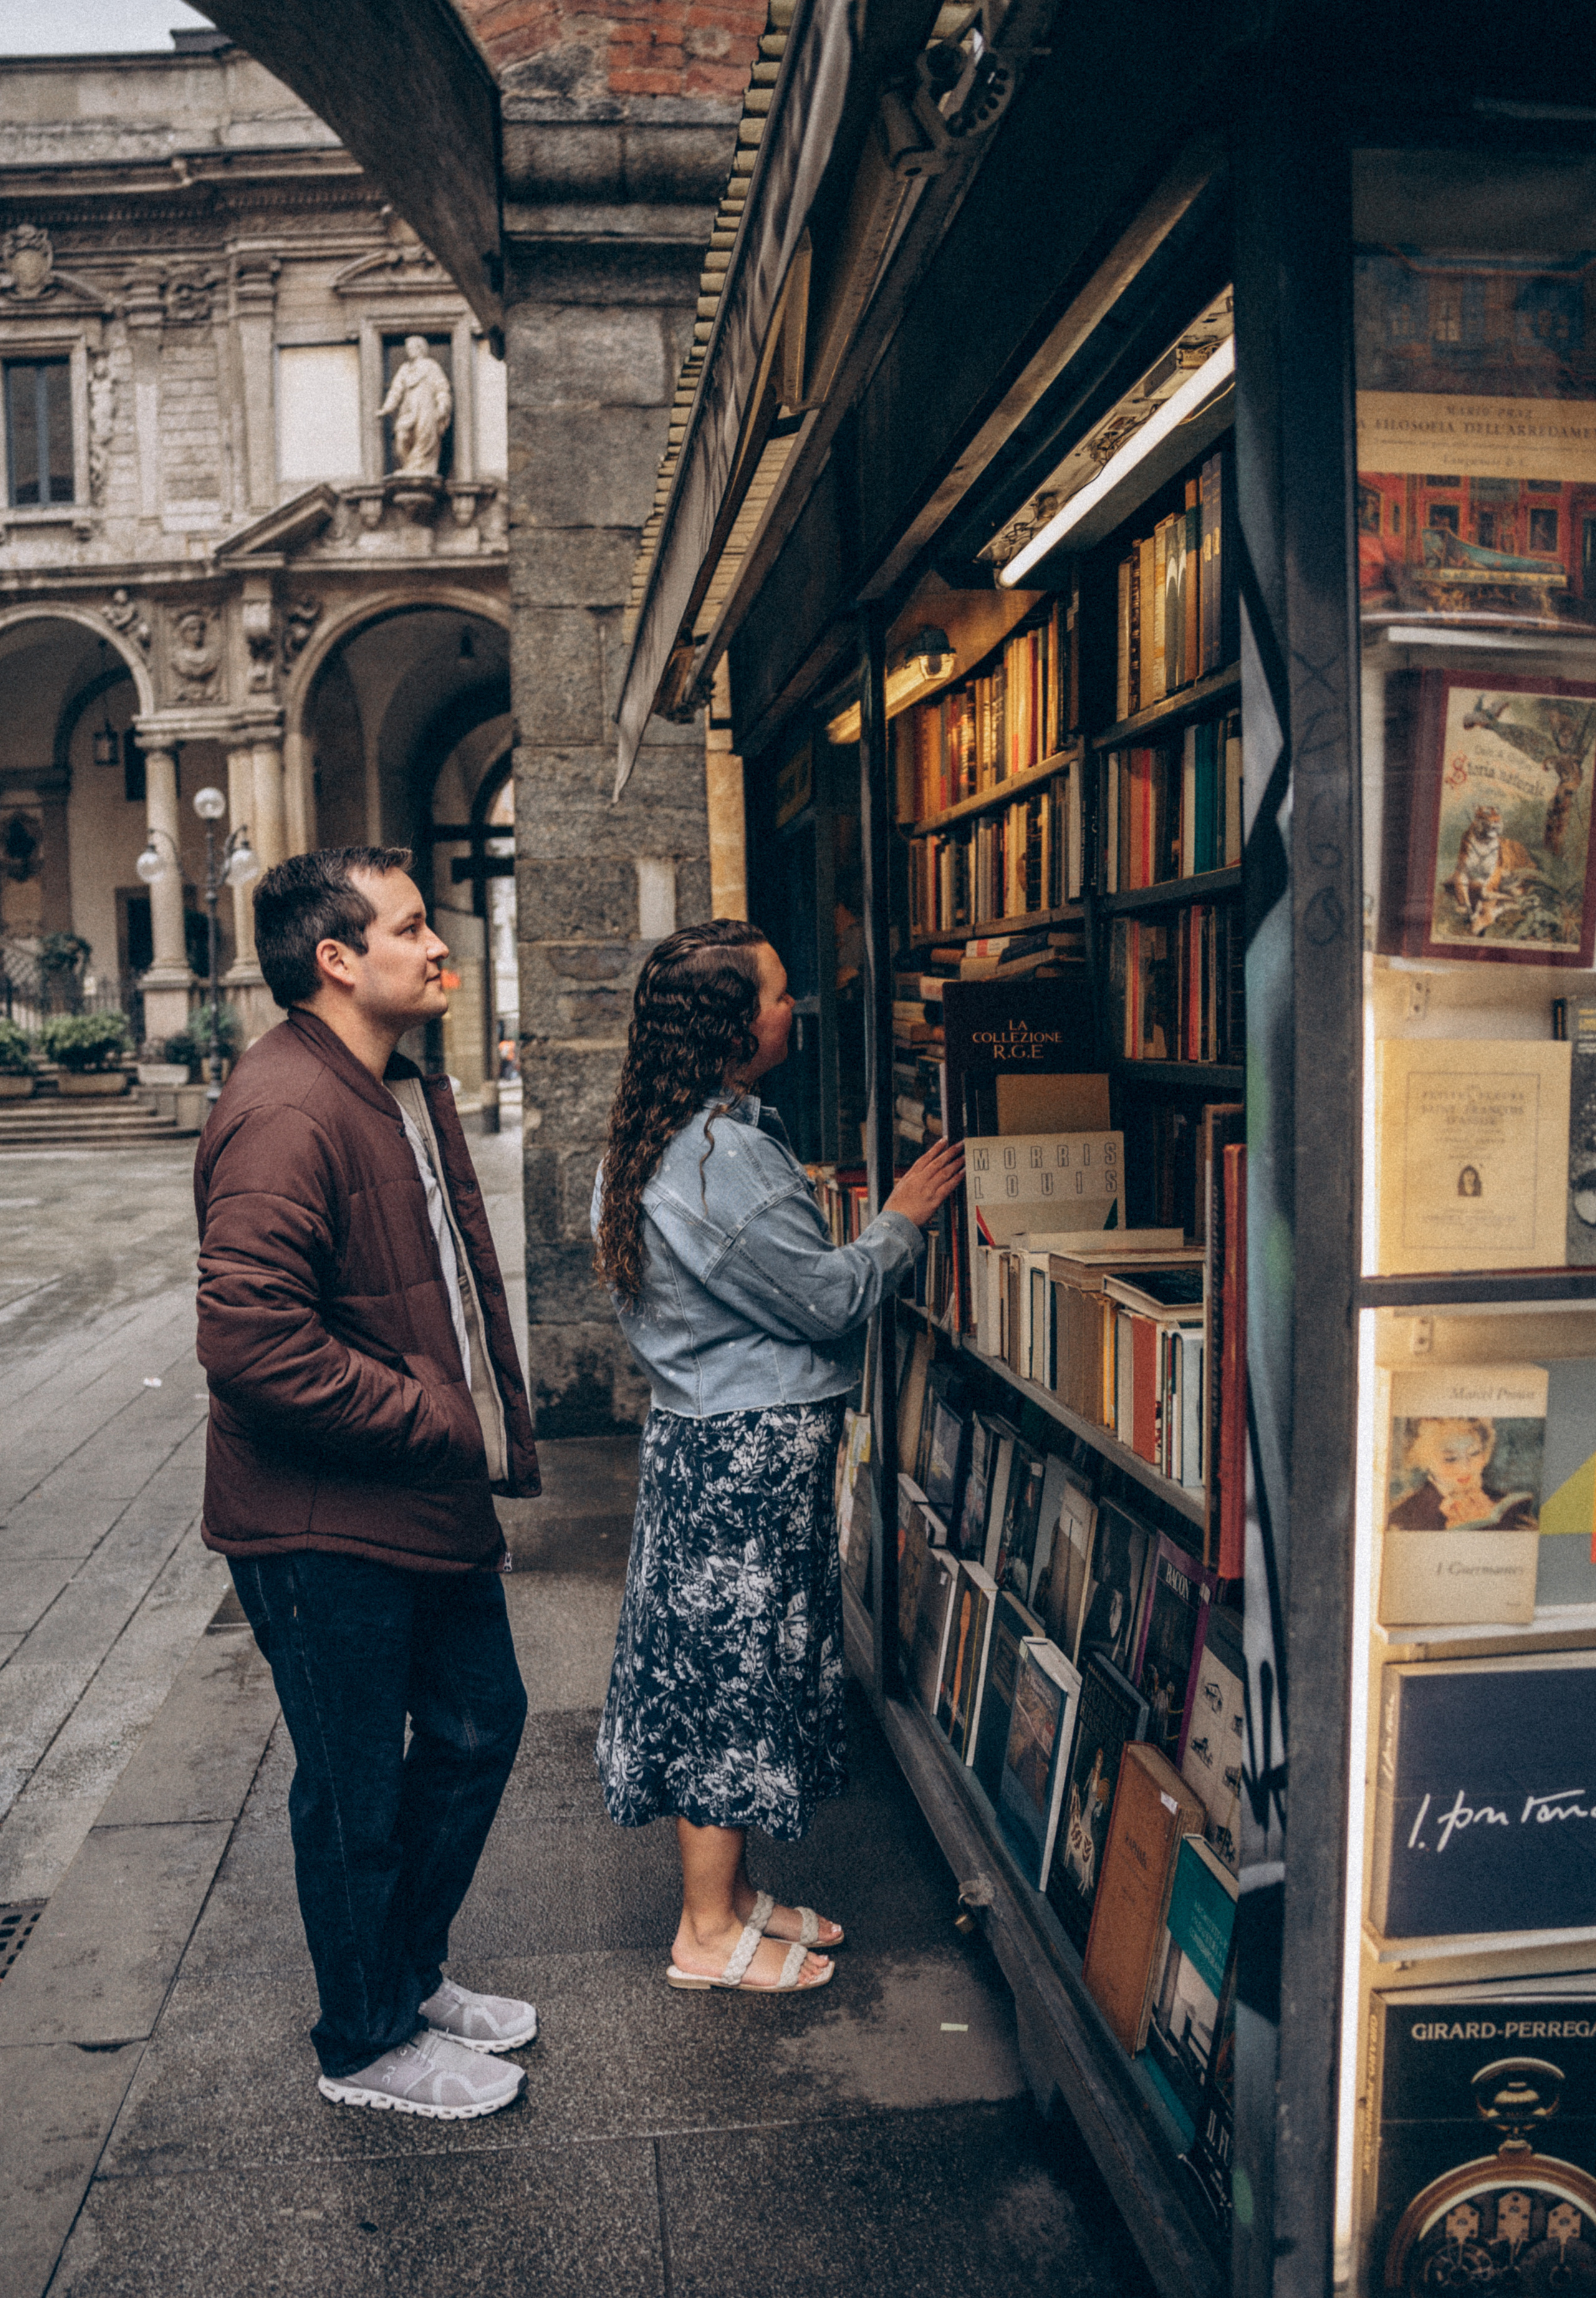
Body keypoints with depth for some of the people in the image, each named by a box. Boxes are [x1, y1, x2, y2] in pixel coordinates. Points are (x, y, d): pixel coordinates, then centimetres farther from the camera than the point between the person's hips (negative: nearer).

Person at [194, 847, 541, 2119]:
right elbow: (251, 1341, -31)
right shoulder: (287, 1113, -24)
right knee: (357, 1793, 9)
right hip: (325, 1527, -10)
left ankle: (412, 1970, 43)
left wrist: (496, 1426, 11)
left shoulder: (411, 1090, 10)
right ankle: (368, 2044, 32)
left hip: (434, 1500, 10)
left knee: (479, 1725, 21)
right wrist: (434, 1419, -21)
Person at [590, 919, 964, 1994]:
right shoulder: (726, 1160, -24)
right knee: (732, 1674, 3)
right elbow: (833, 1301, -17)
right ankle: (711, 1931, 20)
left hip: (711, 1435, 10)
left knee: (723, 1674, 18)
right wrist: (902, 1219, -4)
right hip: (748, 1455, -10)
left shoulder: (666, 1139, 8)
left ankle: (732, 1892, 33)